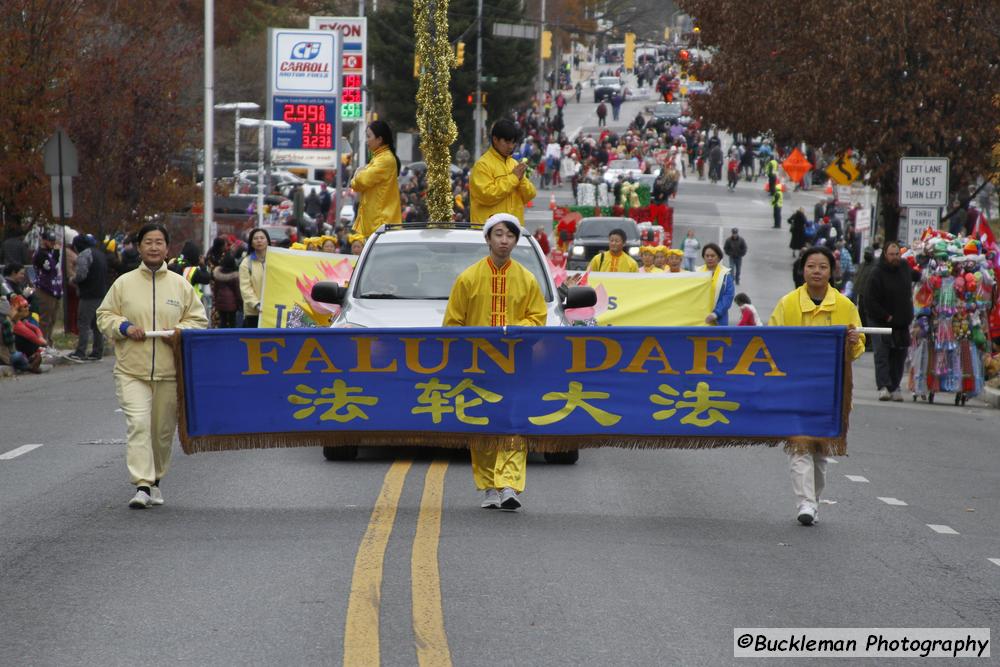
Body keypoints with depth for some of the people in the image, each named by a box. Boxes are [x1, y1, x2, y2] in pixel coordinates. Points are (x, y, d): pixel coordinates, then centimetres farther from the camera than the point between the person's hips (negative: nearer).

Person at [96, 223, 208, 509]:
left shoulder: (181, 285, 7)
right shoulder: (124, 284, 5)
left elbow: (199, 319, 11)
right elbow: (104, 316, 10)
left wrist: (180, 331, -9)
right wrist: (124, 327, -9)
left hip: (169, 371, 2)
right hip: (132, 370, -2)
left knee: (163, 430, 9)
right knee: (138, 424, -16)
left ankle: (155, 480, 28)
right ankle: (142, 485, -20)